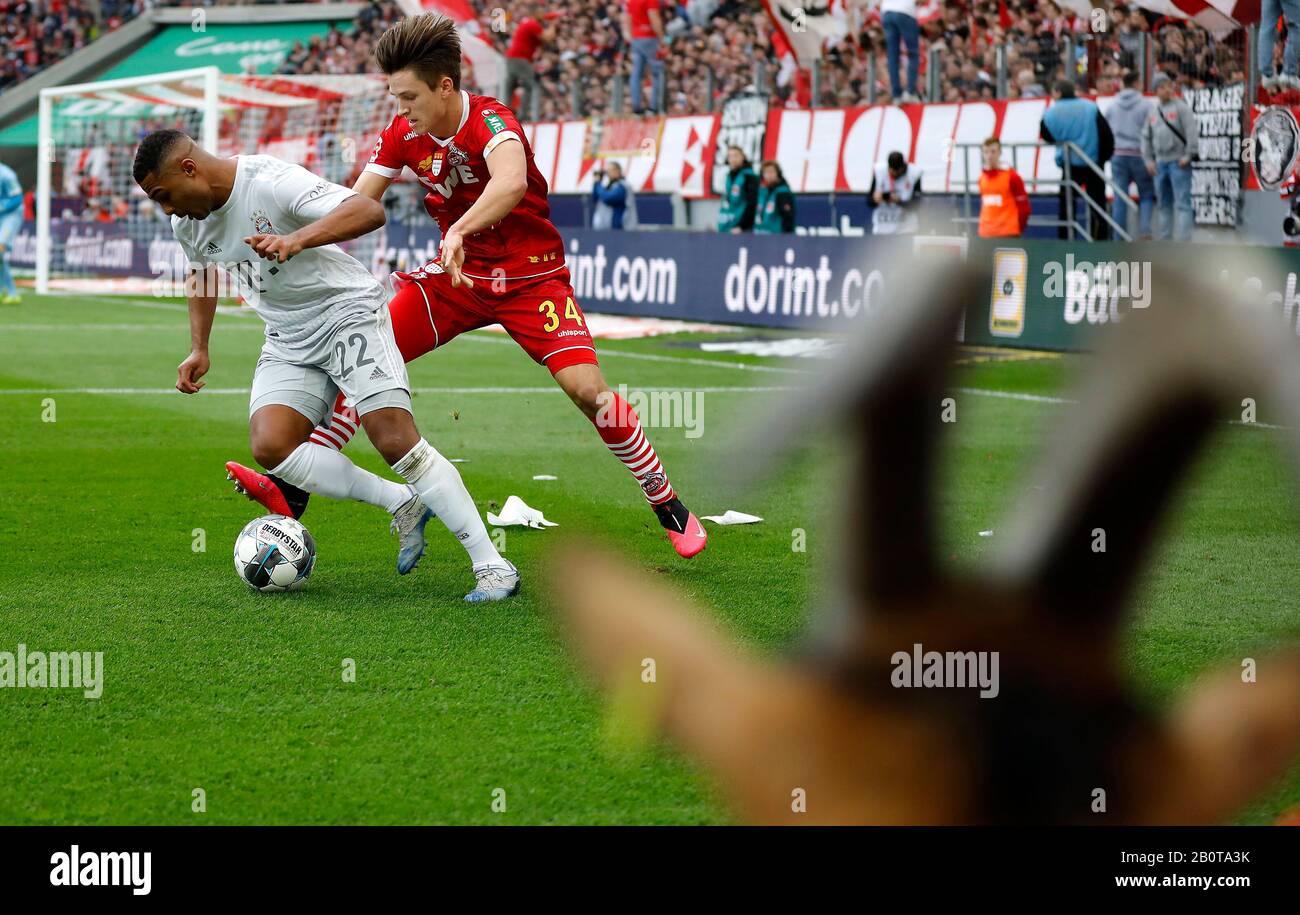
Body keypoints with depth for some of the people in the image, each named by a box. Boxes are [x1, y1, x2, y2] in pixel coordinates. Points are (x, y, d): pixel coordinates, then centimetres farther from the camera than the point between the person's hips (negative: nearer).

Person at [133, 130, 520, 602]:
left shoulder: (271, 182, -24)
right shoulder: (187, 224, 1)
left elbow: (369, 211, -35)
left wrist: (296, 240, -48)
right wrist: (198, 349, 16)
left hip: (347, 311, -7)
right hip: (288, 341, 7)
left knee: (396, 440, -21)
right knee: (270, 446, -17)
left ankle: (492, 565, -15)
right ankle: (404, 505, -5)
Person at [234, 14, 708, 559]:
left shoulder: (490, 124, -26)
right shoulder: (402, 135, -7)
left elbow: (511, 183, -48)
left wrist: (460, 232, -65)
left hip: (531, 276, -5)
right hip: (456, 274, 5)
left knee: (587, 389, -19)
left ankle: (668, 507, -2)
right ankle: (293, 491, -4)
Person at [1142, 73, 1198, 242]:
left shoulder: (1181, 107, -4)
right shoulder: (1153, 112, 14)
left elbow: (1192, 131, -11)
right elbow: (1146, 137, 18)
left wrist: (1188, 155, -14)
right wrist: (1148, 160, 10)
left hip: (1178, 163, -7)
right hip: (1160, 163, 7)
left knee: (1182, 202, -10)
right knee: (1164, 204, 13)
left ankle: (1184, 240, -14)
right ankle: (1166, 238, 21)